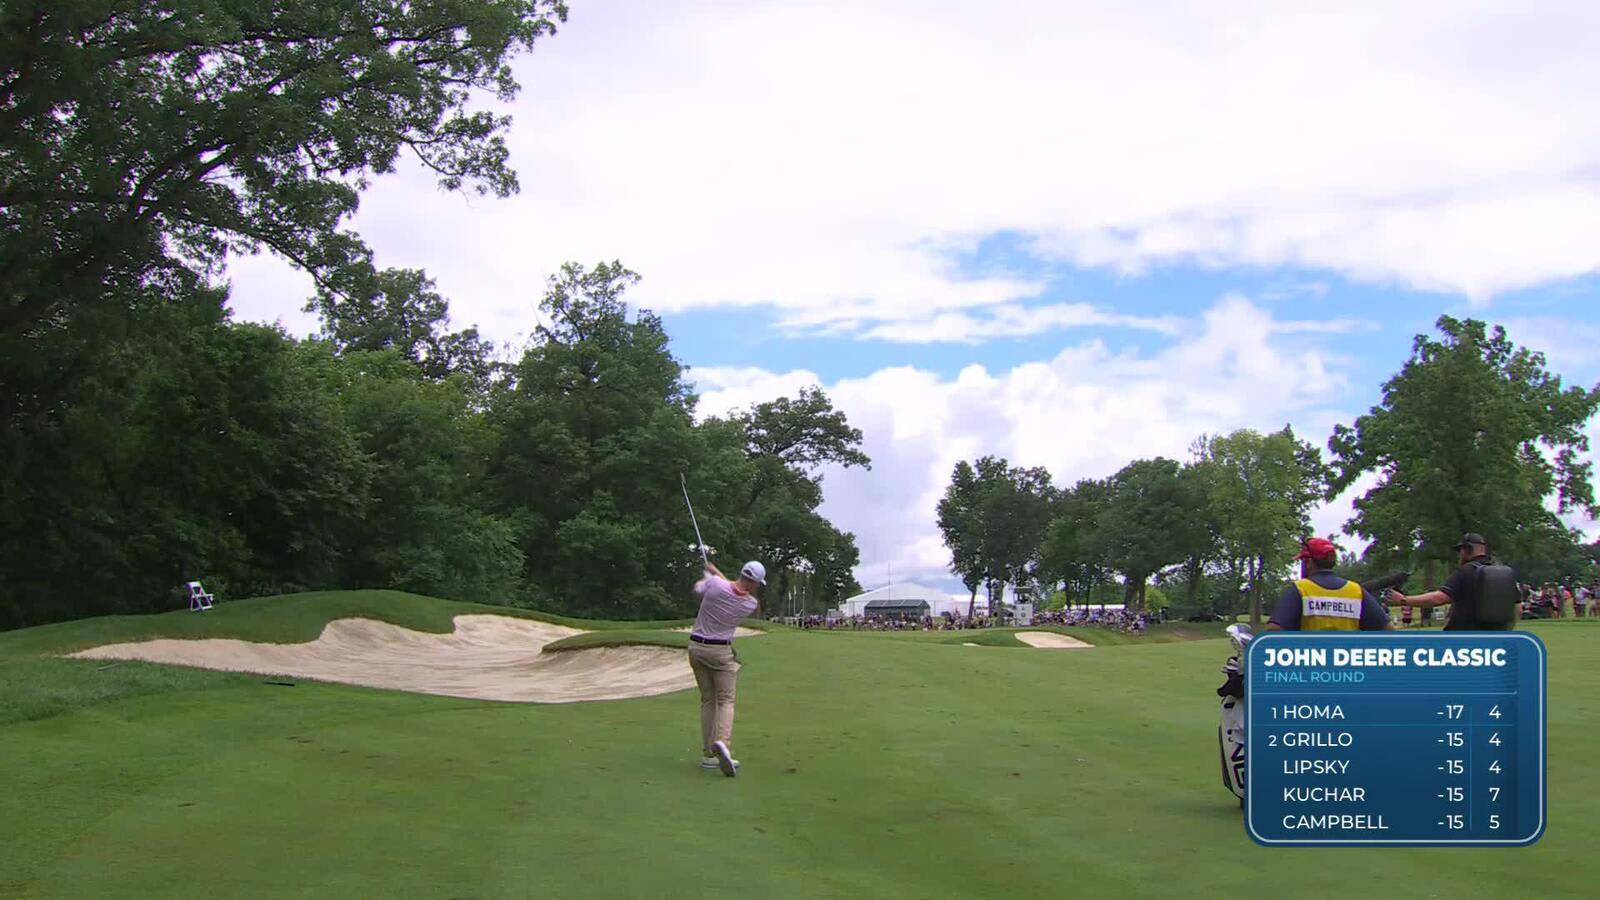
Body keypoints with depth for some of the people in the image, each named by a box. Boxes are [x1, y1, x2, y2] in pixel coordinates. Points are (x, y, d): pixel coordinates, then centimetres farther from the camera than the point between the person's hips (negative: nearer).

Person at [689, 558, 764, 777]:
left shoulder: (715, 584, -14)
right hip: (721, 651, -3)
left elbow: (698, 588, 9)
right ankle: (723, 743, -27)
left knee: (707, 700, 11)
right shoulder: (751, 604, -9)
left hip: (697, 647, 3)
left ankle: (708, 754, 8)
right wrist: (717, 572, 21)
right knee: (726, 700, 1)